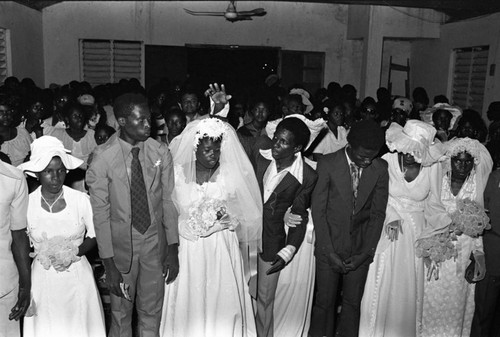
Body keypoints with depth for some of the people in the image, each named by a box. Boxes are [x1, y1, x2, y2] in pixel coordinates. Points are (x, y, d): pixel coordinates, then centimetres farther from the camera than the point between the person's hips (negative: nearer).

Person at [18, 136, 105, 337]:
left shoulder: (81, 200, -10)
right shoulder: (27, 204, -7)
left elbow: (95, 236, 0)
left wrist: (74, 252, -14)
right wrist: (45, 254, -11)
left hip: (77, 276, 0)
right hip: (43, 277, 0)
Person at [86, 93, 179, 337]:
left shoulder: (161, 153, -7)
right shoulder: (103, 157, -13)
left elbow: (168, 201, -2)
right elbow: (100, 211, -12)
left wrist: (173, 249, -3)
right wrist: (108, 263, -12)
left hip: (155, 241, 2)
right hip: (121, 243, -2)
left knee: (152, 311, 15)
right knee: (121, 311, 15)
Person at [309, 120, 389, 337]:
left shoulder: (380, 169, -4)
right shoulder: (327, 164, -11)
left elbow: (378, 214, 0)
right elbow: (318, 211, -10)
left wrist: (366, 253, -6)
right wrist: (330, 251, -13)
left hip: (361, 250, 2)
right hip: (329, 247, -2)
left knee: (352, 304, 12)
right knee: (324, 302, 8)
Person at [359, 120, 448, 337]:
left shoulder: (433, 166, -10)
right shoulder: (387, 161, -16)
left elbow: (432, 205, 0)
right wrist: (391, 217, -22)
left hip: (415, 233, 2)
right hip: (386, 229, -1)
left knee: (409, 286, 10)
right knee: (380, 285, 5)